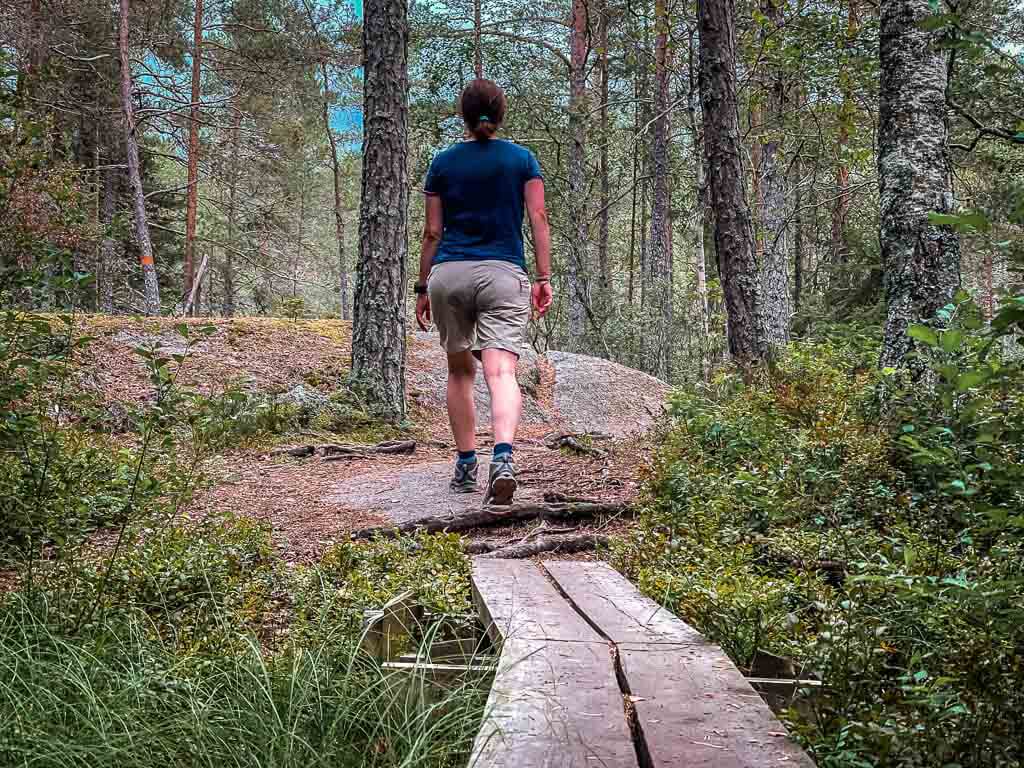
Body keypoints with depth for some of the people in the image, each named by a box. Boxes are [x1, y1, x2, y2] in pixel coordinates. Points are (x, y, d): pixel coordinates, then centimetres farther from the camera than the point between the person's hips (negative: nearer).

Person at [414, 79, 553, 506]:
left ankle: (466, 466, 19)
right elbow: (538, 219, 0)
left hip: (448, 274, 1)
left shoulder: (443, 163, 8)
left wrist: (423, 287, 13)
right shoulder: (522, 159, 8)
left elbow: (432, 232, 7)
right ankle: (503, 458, -37)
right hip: (504, 274, -1)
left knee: (460, 370, 16)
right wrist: (544, 276, 3)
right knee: (502, 372, -13)